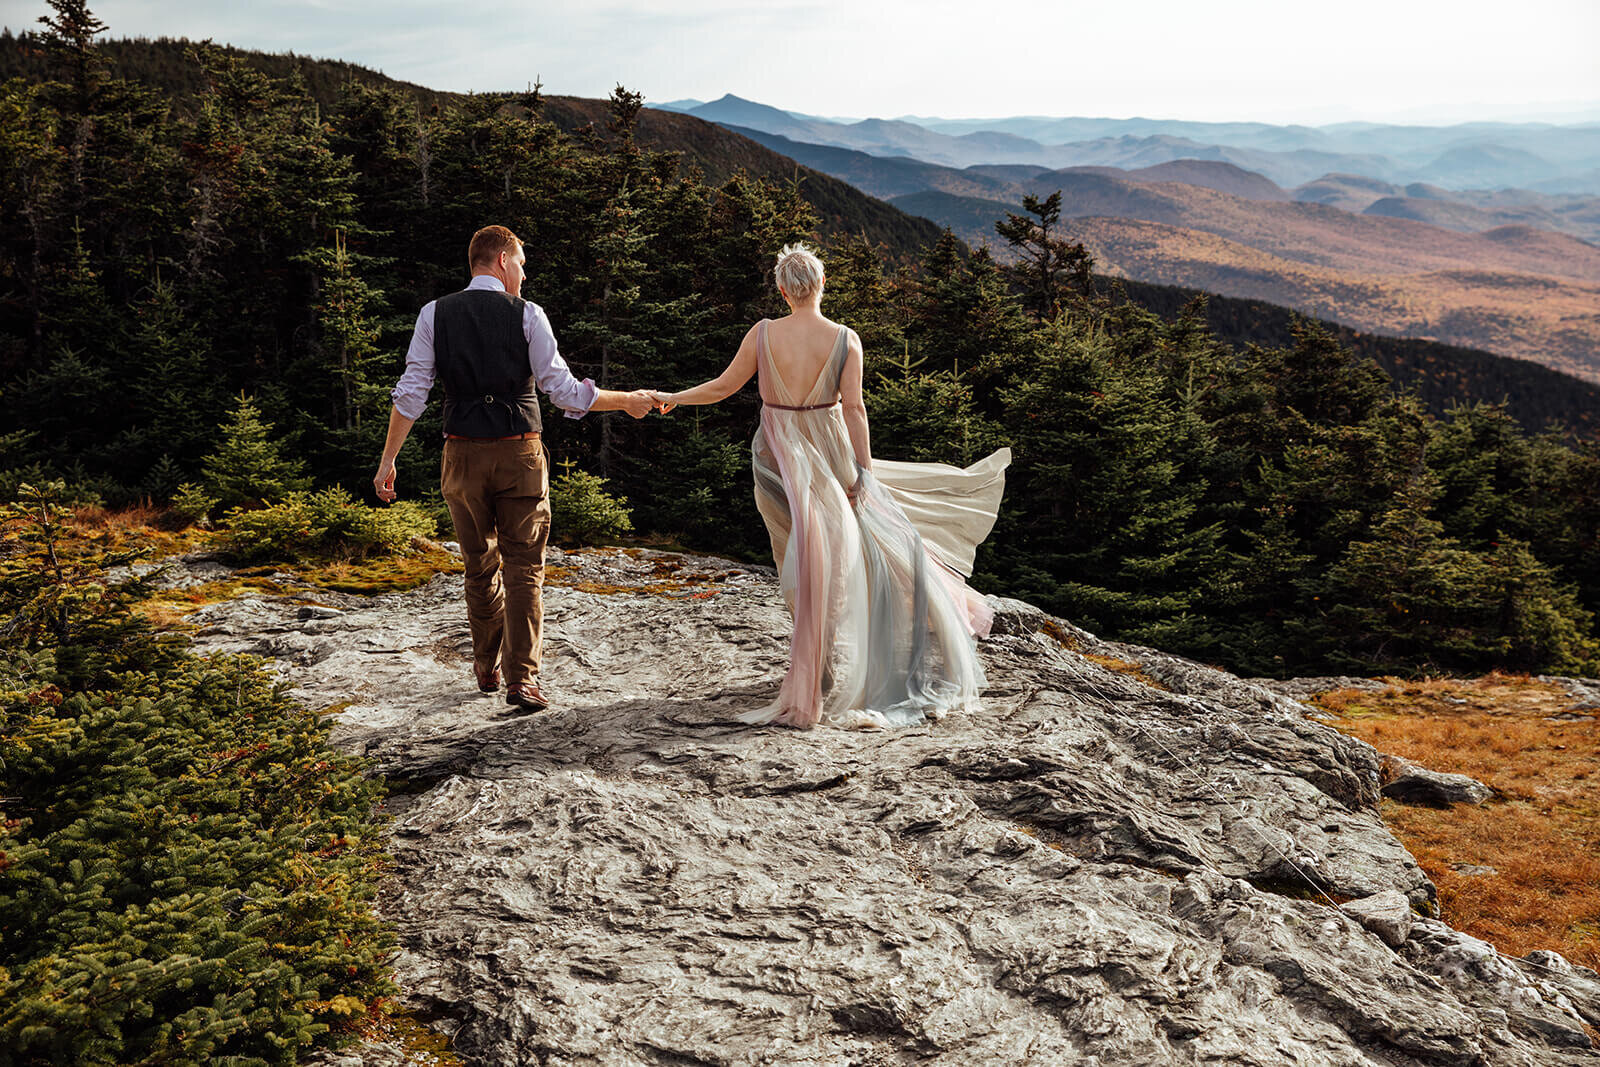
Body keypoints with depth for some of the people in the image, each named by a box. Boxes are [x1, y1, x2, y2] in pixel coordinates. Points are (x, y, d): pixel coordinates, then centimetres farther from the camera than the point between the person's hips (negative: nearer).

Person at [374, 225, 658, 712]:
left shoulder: (435, 314, 2)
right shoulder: (527, 314, -4)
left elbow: (411, 393, -1)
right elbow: (565, 392, -7)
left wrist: (388, 460, 4)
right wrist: (627, 401, 6)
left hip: (463, 453, 3)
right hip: (520, 452, -2)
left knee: (479, 565, 17)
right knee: (524, 566, 4)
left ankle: (487, 667, 29)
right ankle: (521, 677, -3)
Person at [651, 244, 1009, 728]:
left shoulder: (763, 334, -5)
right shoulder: (844, 340, -9)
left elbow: (724, 386, 0)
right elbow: (853, 408, -11)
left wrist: (672, 398, 15)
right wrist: (865, 470, -5)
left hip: (777, 461, 2)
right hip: (828, 458, -1)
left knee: (806, 563, 11)